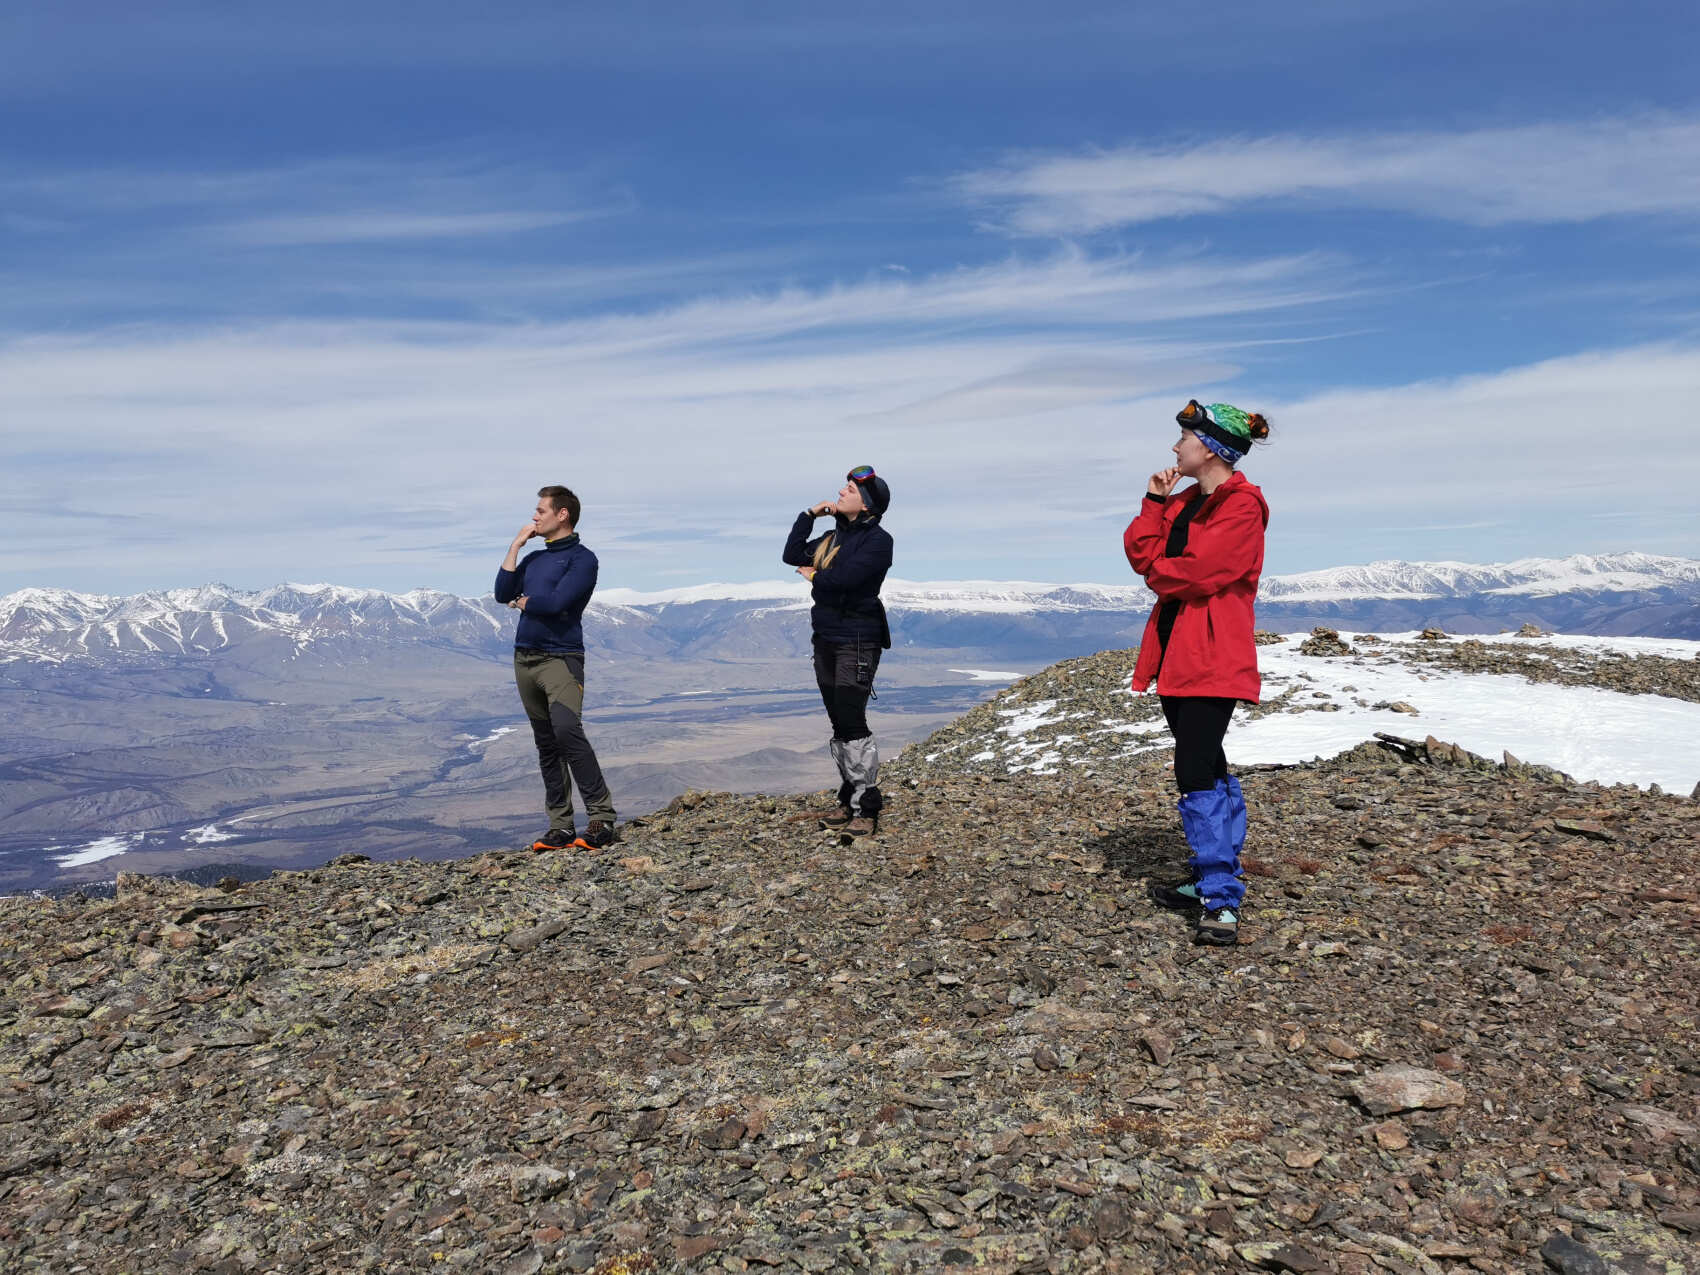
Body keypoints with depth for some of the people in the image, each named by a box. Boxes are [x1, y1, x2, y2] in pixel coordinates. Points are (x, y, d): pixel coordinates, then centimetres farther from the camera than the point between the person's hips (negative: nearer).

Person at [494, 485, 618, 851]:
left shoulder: (582, 559, -4)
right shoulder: (534, 559, 20)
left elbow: (555, 603, -16)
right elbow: (503, 594, 9)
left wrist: (523, 603, 4)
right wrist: (515, 545, 8)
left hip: (561, 657, -8)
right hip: (524, 659, 8)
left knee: (567, 731, -25)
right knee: (546, 745, 7)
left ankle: (602, 820, -21)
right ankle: (561, 828, 10)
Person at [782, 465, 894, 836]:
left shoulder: (877, 540, -11)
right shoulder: (834, 536, 14)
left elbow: (845, 577, -23)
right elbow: (793, 556, 8)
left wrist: (814, 576, -4)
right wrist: (809, 515, 3)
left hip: (858, 641, -8)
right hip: (826, 638, 8)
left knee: (851, 722, -11)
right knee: (839, 722, 12)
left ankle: (868, 809, -4)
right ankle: (849, 801, 21)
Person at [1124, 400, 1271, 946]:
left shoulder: (1241, 506, -12)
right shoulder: (1185, 502, 16)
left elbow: (1199, 571, -21)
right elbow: (1141, 553, 8)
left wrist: (1157, 573, -2)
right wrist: (1155, 502, -2)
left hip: (1212, 656, -10)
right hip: (1178, 649, 10)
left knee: (1196, 775, -16)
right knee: (1207, 768, 16)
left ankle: (1221, 902, -13)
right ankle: (1214, 883, 28)